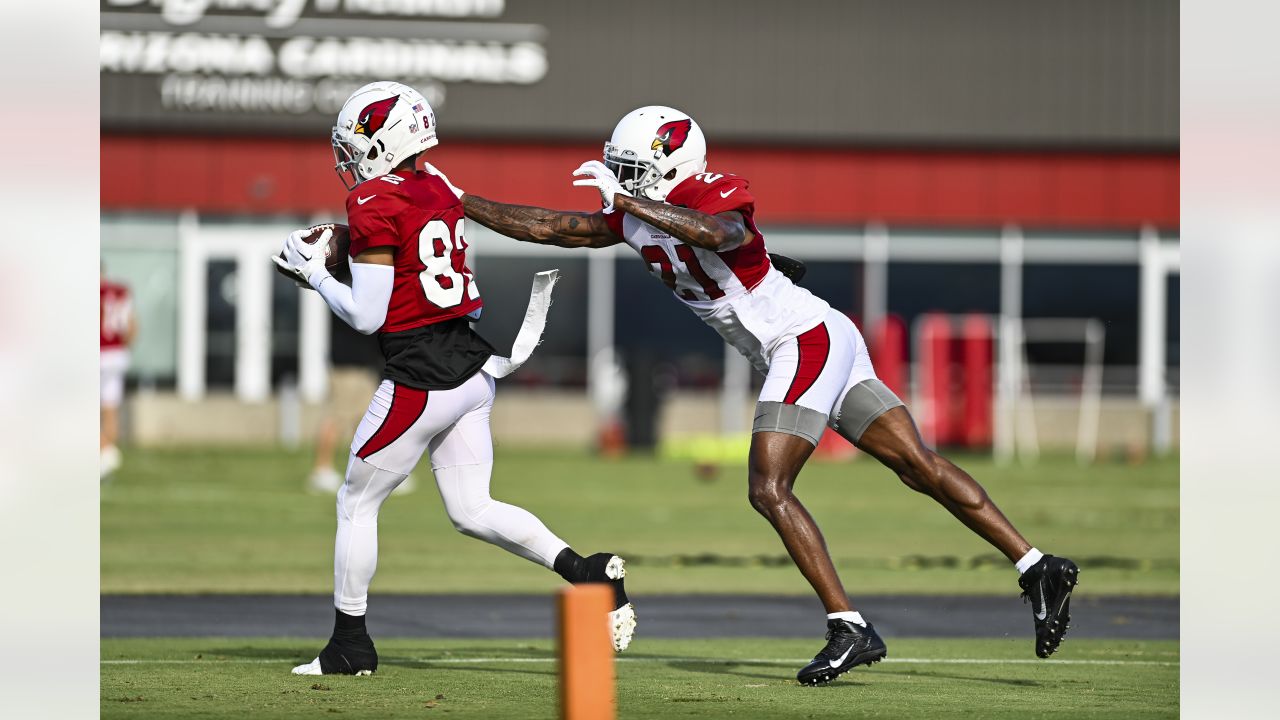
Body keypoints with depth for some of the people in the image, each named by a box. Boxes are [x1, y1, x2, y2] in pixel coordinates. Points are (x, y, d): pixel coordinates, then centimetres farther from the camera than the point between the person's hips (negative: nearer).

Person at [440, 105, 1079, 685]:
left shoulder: (717, 196, -15)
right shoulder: (635, 217, 10)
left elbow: (716, 232, -39)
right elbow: (549, 229, 16)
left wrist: (627, 199, -35)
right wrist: (461, 202, 15)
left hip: (810, 338, -9)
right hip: (802, 350, 9)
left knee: (769, 490, -14)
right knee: (919, 467, 6)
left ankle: (850, 629, -14)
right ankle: (1039, 570, 7)